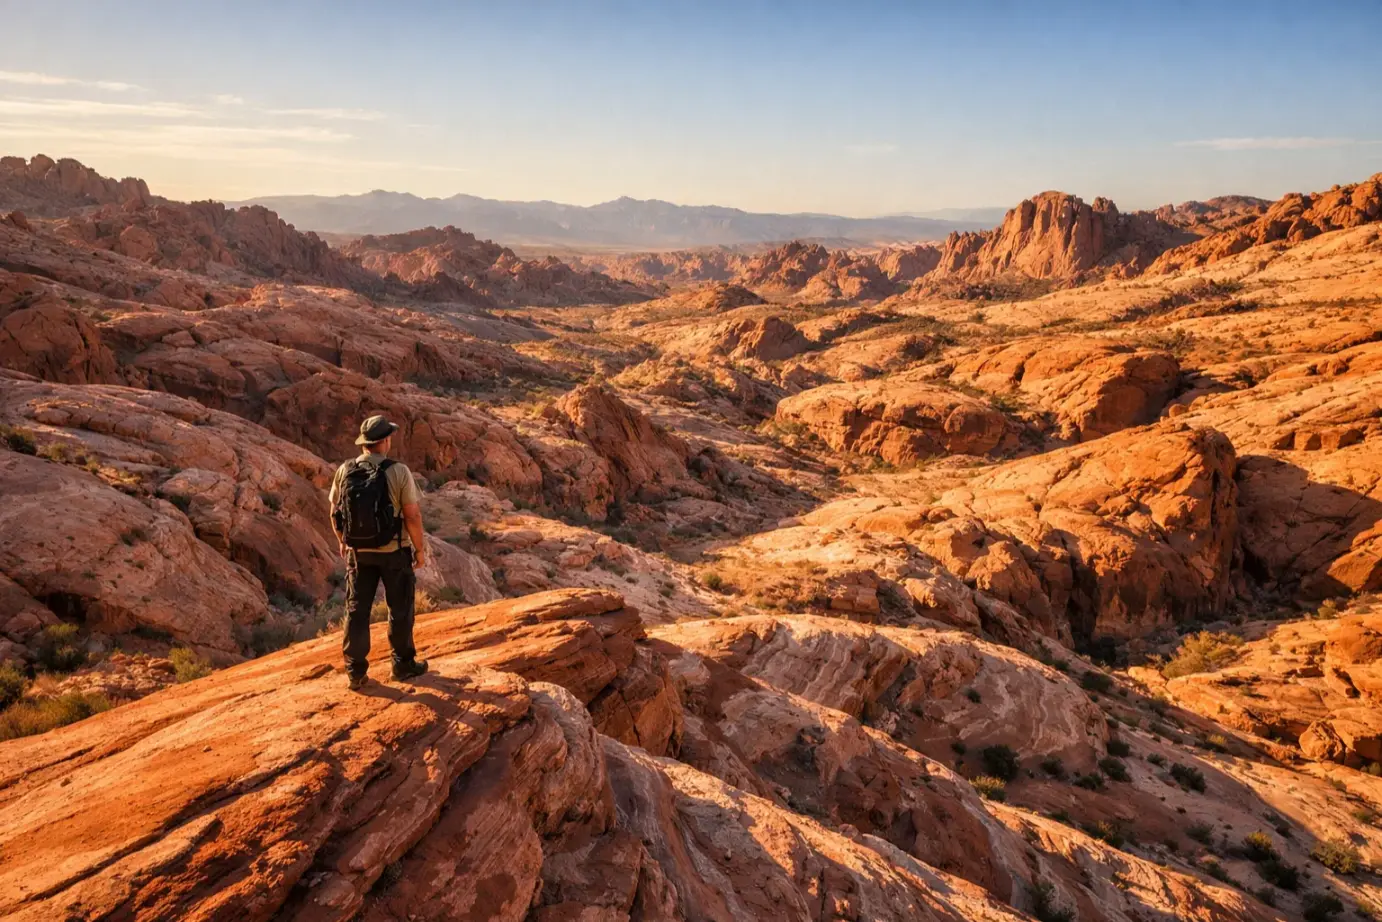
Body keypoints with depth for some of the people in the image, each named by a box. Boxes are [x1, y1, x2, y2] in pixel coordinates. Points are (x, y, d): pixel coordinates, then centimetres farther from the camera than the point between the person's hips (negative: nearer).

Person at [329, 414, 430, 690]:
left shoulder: (345, 471, -5)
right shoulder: (398, 472, -17)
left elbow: (335, 512, 5)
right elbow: (412, 515, -17)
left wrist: (343, 542, 21)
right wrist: (420, 549, -3)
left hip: (358, 552, 3)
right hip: (394, 552, -3)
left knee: (357, 610, 12)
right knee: (400, 609, 13)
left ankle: (356, 672, 16)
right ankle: (404, 665, 23)